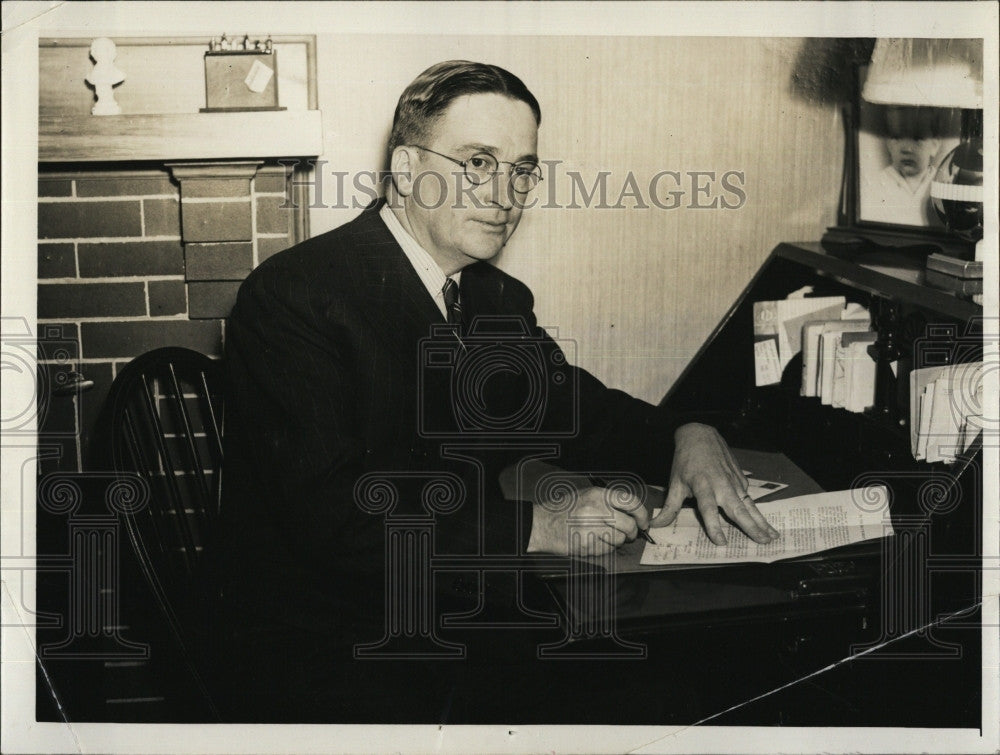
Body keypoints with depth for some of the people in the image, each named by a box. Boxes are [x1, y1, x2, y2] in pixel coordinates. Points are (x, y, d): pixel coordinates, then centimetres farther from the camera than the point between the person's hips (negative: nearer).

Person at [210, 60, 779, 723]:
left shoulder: (499, 301, 9)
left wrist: (685, 437, -6)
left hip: (470, 610, 7)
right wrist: (531, 525, -27)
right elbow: (328, 510, -24)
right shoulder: (292, 295, -16)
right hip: (325, 653, -6)